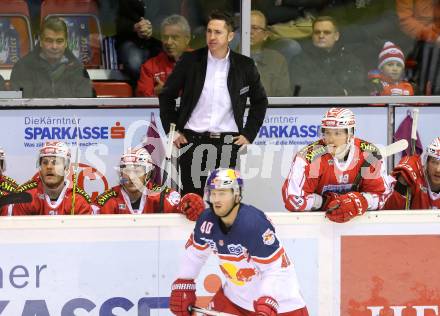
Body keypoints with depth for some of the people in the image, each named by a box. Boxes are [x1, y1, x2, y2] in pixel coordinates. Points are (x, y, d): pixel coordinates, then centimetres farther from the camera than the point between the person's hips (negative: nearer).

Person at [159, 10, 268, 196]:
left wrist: (249, 134, 9)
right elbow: (167, 95, 11)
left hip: (228, 144, 0)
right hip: (192, 142, 0)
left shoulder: (244, 66, 4)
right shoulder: (190, 61, 2)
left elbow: (260, 101, 17)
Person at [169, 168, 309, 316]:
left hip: (276, 296, -6)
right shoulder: (207, 220, -11)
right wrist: (182, 285, 1)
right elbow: (195, 253, 7)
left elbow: (276, 268, -28)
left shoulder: (254, 223, -30)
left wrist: (267, 302, -37)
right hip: (235, 296, 6)